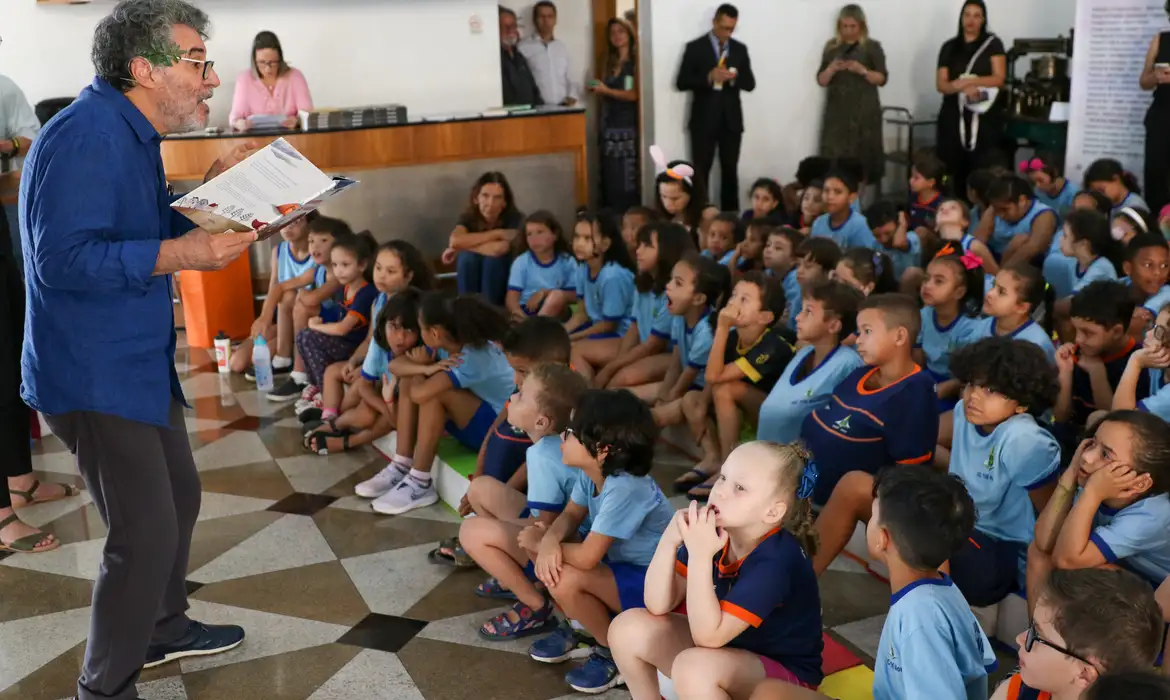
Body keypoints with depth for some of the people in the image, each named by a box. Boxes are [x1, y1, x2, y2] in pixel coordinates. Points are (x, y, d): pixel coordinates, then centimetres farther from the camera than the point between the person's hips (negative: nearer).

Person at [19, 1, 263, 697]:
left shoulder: (131, 134, 11)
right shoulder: (87, 136, -22)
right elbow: (63, 259, -29)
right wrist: (179, 255, -30)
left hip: (140, 360, 11)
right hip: (93, 373, -11)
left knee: (180, 495, 22)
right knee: (147, 533, -6)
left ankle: (163, 627, 44)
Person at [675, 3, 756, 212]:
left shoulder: (740, 49, 9)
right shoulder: (695, 48, -2)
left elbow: (750, 84, 8)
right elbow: (681, 83, -6)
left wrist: (735, 77, -14)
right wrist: (709, 77, -20)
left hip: (731, 120, 3)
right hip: (704, 120, -3)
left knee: (730, 171, 6)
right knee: (701, 173, -2)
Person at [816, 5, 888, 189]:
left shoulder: (872, 47, 1)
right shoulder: (831, 47, 8)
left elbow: (882, 79, 0)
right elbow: (821, 81, 7)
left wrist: (862, 70, -16)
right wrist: (832, 69, -13)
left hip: (864, 112, -2)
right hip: (837, 111, 2)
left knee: (861, 157, -5)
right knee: (833, 157, -4)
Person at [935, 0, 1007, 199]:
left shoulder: (992, 44, 6)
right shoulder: (949, 47, 11)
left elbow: (999, 78, -3)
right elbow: (941, 84, 4)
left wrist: (965, 81, -13)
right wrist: (965, 88, -15)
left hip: (985, 117, -2)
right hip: (954, 117, 2)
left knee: (983, 172, -11)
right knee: (955, 169, -3)